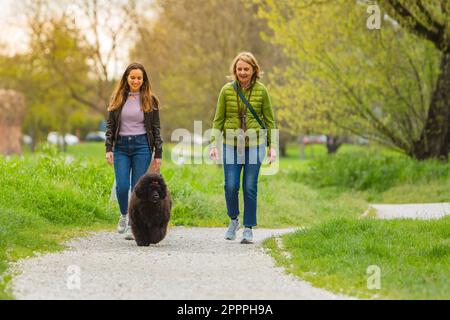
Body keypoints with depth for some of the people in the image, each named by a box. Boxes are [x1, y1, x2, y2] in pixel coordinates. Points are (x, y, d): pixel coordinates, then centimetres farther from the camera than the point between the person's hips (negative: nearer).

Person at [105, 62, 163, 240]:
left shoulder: (150, 100, 4)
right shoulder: (117, 98, 7)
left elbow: (156, 128, 4)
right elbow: (110, 125, 8)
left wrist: (158, 155, 0)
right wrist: (108, 148, -4)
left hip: (142, 145, -1)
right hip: (121, 146, 1)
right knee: (122, 186, -9)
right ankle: (124, 215, 19)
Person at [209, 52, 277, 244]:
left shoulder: (261, 91, 0)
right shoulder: (227, 90, 1)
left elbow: (269, 120, 5)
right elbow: (218, 119, 5)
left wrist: (272, 146, 1)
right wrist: (214, 144, -2)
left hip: (255, 145, 0)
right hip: (231, 145, 1)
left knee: (250, 188, -1)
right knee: (231, 186, -6)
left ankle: (248, 228, 10)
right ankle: (233, 220, 20)